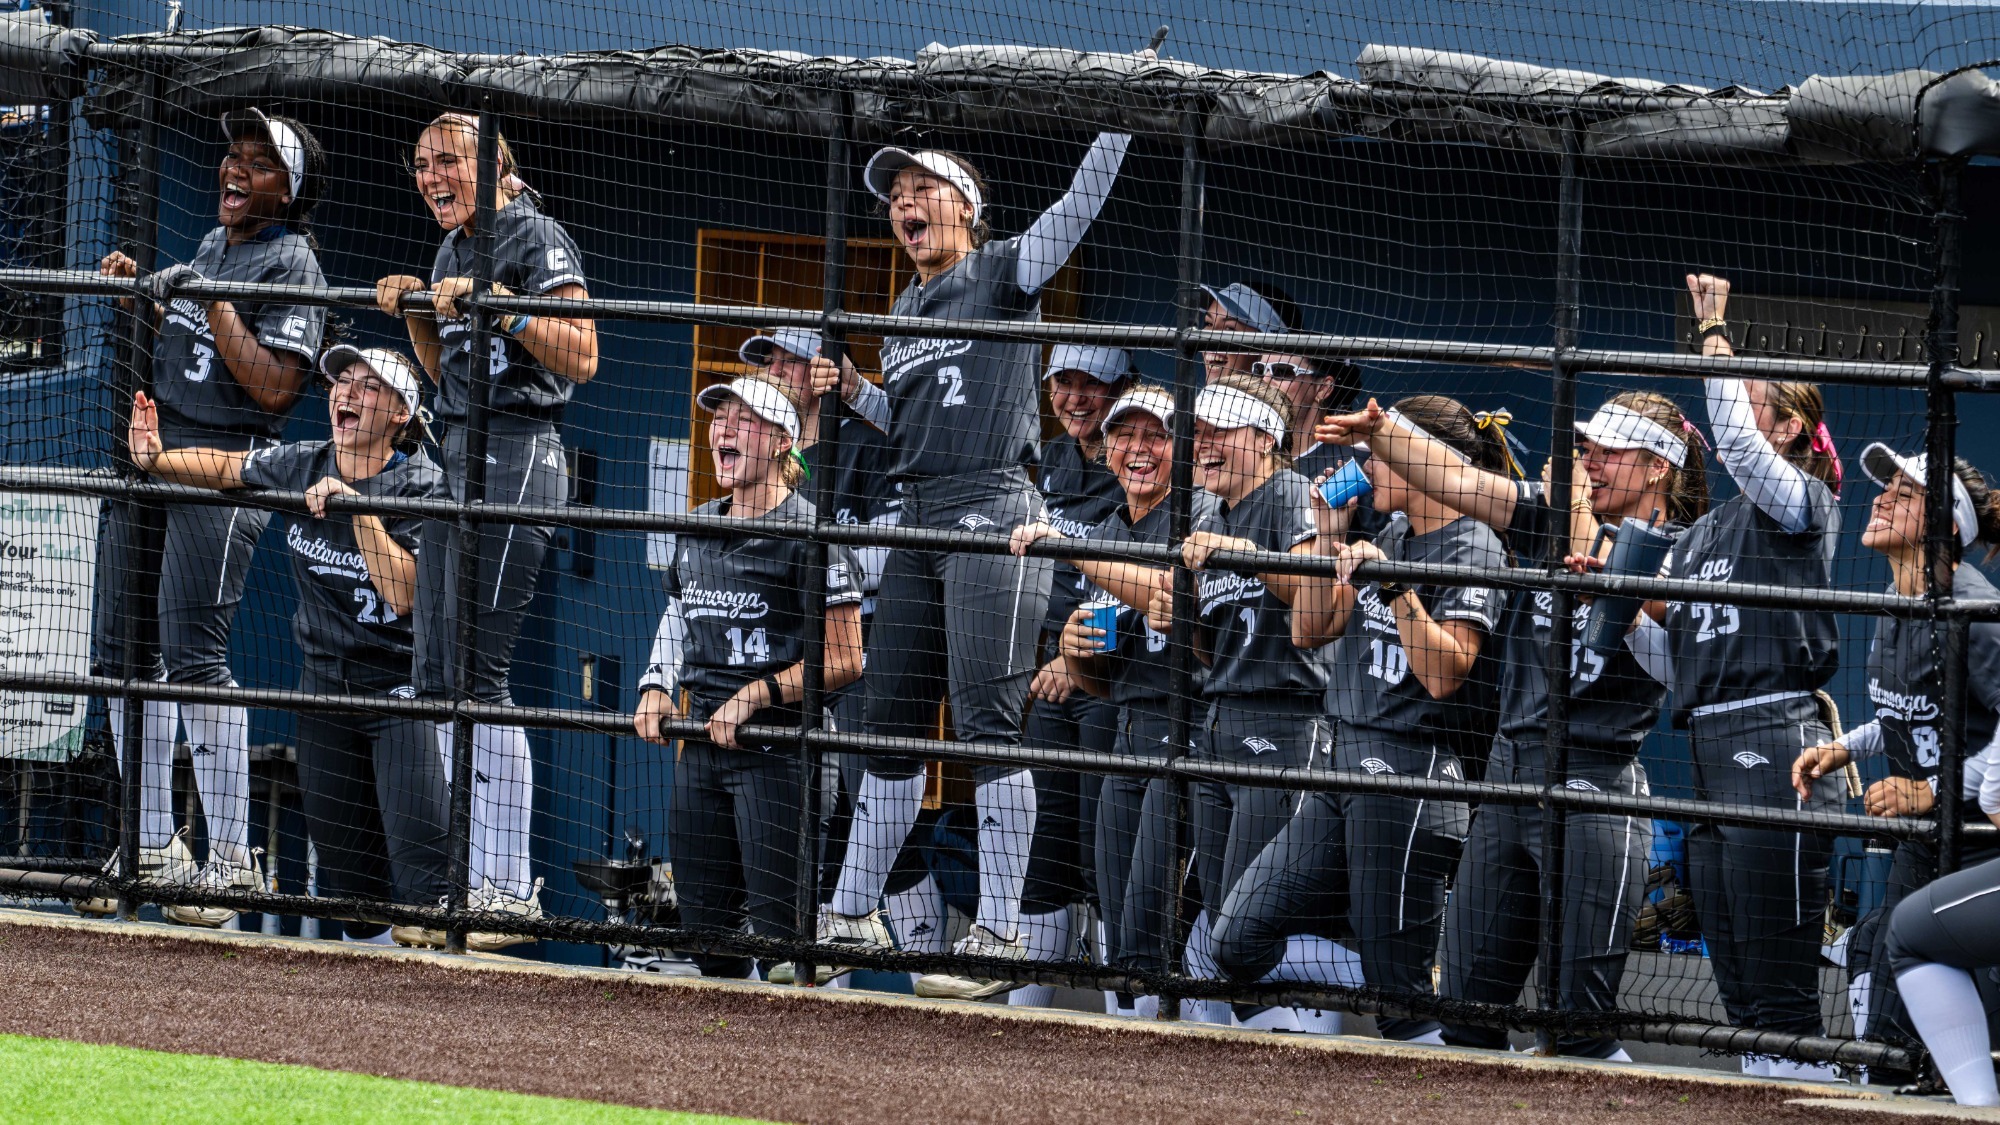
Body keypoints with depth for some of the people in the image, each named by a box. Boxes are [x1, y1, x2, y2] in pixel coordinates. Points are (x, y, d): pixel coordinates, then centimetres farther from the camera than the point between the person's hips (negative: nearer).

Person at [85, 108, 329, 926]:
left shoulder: (291, 265, -9)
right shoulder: (213, 245, 17)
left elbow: (273, 385, -19)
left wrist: (209, 304, -16)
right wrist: (141, 292, 12)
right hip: (151, 453, 9)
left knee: (192, 652, -15)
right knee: (125, 645, 8)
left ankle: (231, 857, -12)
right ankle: (151, 849, 16)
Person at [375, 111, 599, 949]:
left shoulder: (537, 239, -8)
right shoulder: (452, 251, 18)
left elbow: (582, 358, -16)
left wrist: (499, 304, -21)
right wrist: (414, 312, 11)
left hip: (517, 458, -10)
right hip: (458, 459, 10)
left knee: (479, 675, -14)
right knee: (438, 677, 7)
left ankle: (512, 889, -12)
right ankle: (475, 881, 11)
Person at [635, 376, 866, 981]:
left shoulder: (810, 534, -10)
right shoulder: (698, 528, 13)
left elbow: (843, 660, -13)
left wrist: (754, 695, -16)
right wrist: (656, 688, 9)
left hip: (775, 748, -8)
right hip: (699, 743, 8)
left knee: (775, 925, -12)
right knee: (702, 922, 11)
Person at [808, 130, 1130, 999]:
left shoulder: (1004, 275, 0)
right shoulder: (904, 316, 20)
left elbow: (1082, 201, -13)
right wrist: (855, 393, 11)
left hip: (993, 517, -8)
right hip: (918, 522, 8)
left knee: (987, 723, -12)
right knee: (892, 720, 11)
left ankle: (999, 930, -12)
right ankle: (852, 916, 19)